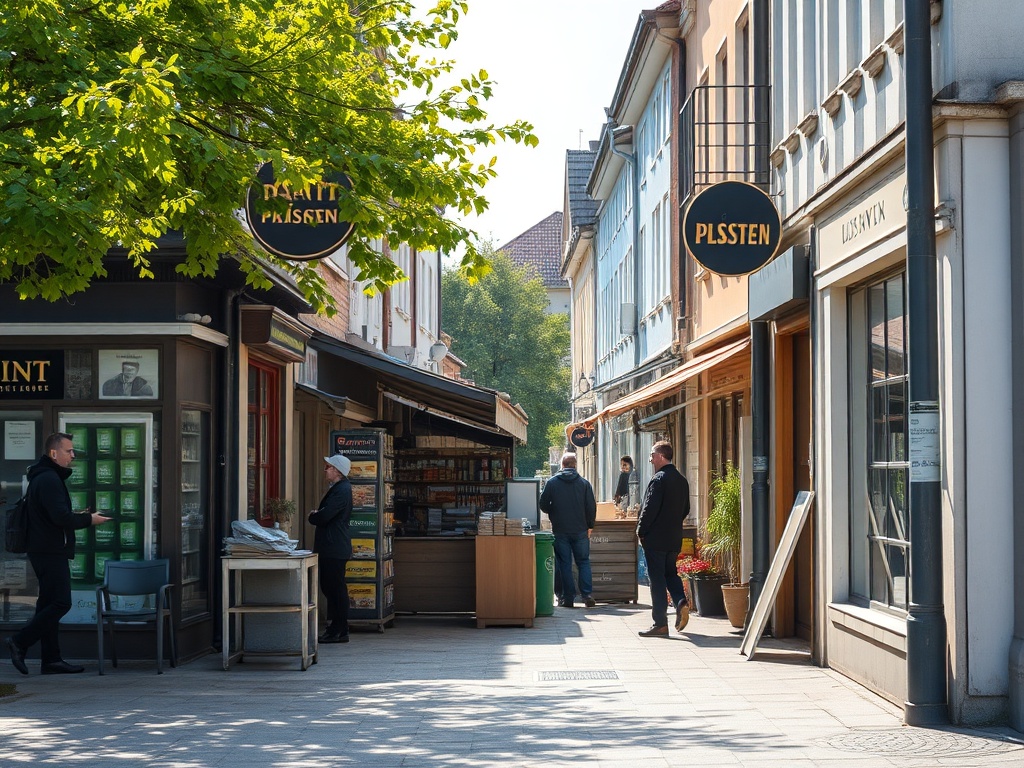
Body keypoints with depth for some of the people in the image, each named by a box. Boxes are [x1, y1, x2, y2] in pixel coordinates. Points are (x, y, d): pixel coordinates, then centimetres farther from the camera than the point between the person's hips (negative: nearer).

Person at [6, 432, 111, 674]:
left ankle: (51, 659, 12)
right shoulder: (49, 479, -14)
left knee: (50, 605, 10)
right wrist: (89, 520, -9)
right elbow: (61, 517, -22)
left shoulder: (46, 477, 20)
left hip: (45, 551, 11)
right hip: (51, 552, -11)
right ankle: (20, 641, -8)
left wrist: (79, 517, 10)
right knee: (60, 603, -11)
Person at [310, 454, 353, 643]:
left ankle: (339, 632, -1)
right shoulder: (339, 488, 18)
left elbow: (323, 516, -23)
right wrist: (316, 515, 2)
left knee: (336, 589, -6)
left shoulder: (341, 490, -17)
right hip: (331, 547, 11)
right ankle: (334, 628, 20)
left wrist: (312, 516, -3)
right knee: (329, 588, 14)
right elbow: (324, 515, 21)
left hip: (334, 549, -11)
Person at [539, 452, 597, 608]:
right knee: (583, 562, 8)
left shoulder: (552, 482, -2)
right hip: (580, 530, 1)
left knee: (564, 563, 4)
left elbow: (543, 505, 0)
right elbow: (592, 507, -1)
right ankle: (587, 595, -1)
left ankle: (567, 598, 3)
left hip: (560, 530, -1)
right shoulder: (584, 482, -1)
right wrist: (590, 525, 11)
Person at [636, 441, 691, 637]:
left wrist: (641, 532, -6)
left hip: (655, 538, -7)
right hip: (674, 538, 8)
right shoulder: (682, 480, 9)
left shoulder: (659, 479, -16)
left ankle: (660, 624, -1)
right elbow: (686, 509, 15)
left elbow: (650, 509, -18)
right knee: (671, 573, 21)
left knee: (657, 579, -2)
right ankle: (681, 603, -3)